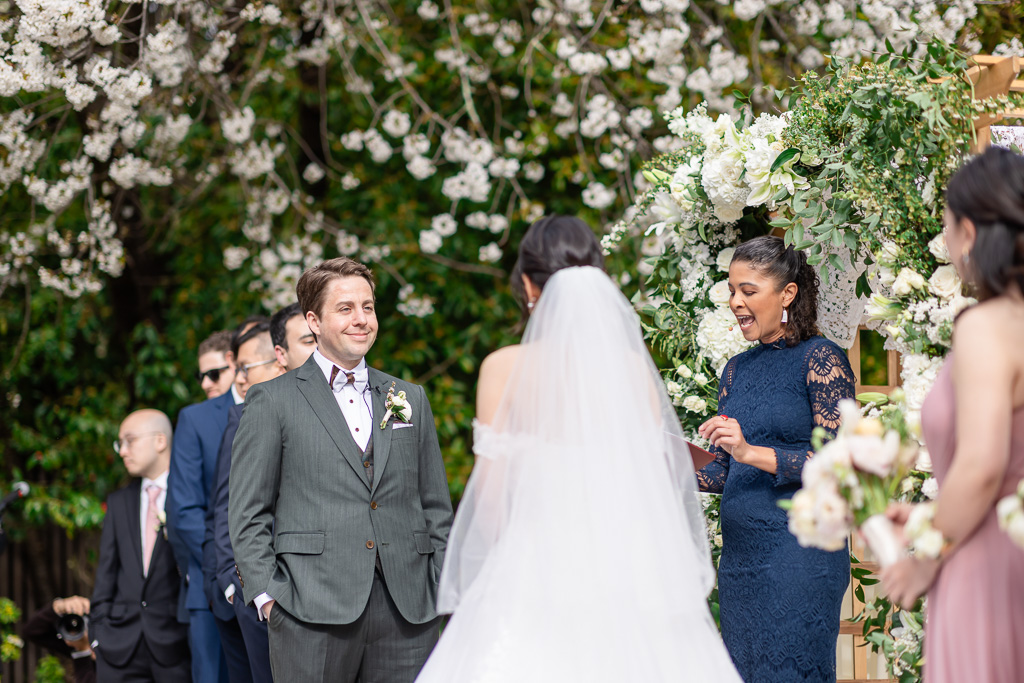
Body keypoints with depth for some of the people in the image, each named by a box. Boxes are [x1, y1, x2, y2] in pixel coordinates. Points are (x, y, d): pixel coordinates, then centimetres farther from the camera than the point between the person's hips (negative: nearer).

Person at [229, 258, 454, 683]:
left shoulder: (410, 398, 18)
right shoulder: (272, 401, 6)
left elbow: (436, 506, 18)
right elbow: (248, 514, 2)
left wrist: (445, 589, 7)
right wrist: (266, 595, -7)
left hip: (408, 612, 3)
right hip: (313, 614, -3)